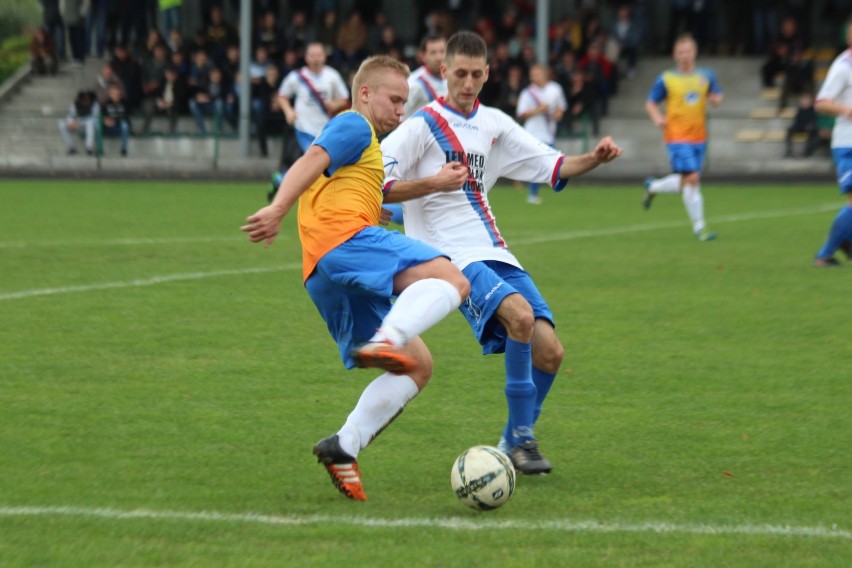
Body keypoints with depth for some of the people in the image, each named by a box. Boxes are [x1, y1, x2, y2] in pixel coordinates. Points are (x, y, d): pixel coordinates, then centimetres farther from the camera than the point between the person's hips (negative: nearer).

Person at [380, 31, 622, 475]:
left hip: (494, 253, 7)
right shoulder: (423, 126, -4)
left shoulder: (495, 125, 15)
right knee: (519, 314, -31)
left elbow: (552, 167, 20)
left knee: (549, 353, -4)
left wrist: (595, 158, 3)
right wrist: (433, 183, -23)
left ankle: (513, 444, 18)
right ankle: (521, 437, -20)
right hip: (451, 255, -7)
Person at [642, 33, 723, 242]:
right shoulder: (666, 79, -2)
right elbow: (650, 103, 5)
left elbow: (717, 98, 18)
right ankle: (699, 228, -8)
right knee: (692, 178, -16)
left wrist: (715, 99, -7)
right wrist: (657, 118, -15)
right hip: (677, 136, -5)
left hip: (699, 138, 5)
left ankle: (652, 187, 39)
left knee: (685, 182, 10)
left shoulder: (706, 76, 8)